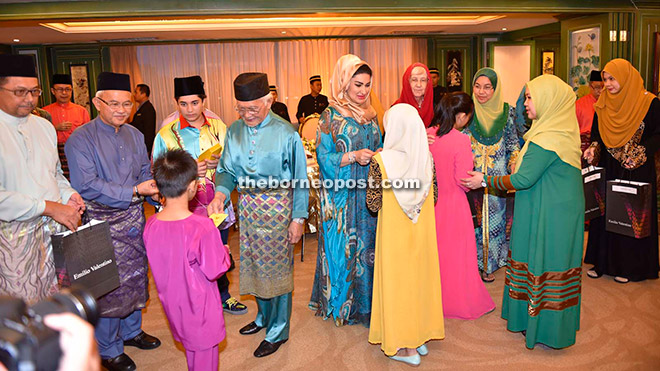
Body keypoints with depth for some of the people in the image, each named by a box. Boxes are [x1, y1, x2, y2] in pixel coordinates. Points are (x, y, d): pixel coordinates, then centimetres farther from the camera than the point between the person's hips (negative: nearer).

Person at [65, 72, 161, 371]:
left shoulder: (134, 134, 7)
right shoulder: (81, 139, -14)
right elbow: (87, 186, -21)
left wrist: (158, 194, -6)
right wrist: (134, 191, -24)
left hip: (134, 218, 6)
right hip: (103, 223, -6)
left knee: (135, 276, 17)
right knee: (108, 285, 3)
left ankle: (131, 331, 39)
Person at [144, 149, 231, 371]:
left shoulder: (151, 225, -12)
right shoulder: (202, 227, -29)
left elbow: (159, 263, 3)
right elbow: (214, 271, -22)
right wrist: (224, 252, -3)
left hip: (171, 303, 6)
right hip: (199, 307, -6)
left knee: (190, 348, 28)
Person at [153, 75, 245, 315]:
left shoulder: (218, 126, 2)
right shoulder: (166, 134, -6)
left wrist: (221, 163, -14)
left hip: (218, 204, 4)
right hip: (187, 208, -3)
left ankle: (223, 295, 42)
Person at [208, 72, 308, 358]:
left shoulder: (286, 133, -14)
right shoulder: (234, 131, -1)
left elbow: (300, 180, -9)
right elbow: (227, 170, 4)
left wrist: (298, 218, -8)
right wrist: (220, 193, -17)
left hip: (277, 207, -5)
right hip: (247, 206, 5)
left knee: (277, 267, 5)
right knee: (254, 264, 18)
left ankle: (278, 331, 24)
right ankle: (264, 316, 42)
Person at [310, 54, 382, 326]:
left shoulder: (370, 115, 11)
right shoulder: (331, 116, -6)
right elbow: (324, 156, -10)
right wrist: (353, 156, -22)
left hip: (367, 193, 5)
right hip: (341, 195, -5)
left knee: (367, 244, 10)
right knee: (342, 246, 2)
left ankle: (365, 301, 26)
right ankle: (340, 303, 19)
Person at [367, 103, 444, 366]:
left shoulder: (381, 160, -17)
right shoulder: (427, 157, -4)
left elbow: (373, 204, -11)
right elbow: (433, 197, 4)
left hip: (394, 232, -4)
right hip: (422, 231, 4)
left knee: (397, 281, 9)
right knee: (420, 278, 17)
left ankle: (406, 347, 19)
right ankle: (421, 338, 32)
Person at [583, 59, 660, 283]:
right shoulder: (603, 104, 4)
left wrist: (639, 153, -20)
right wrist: (594, 148, -5)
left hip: (638, 171, -4)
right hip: (608, 169, 4)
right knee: (604, 212, 7)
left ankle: (630, 266, 16)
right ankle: (602, 262, 18)